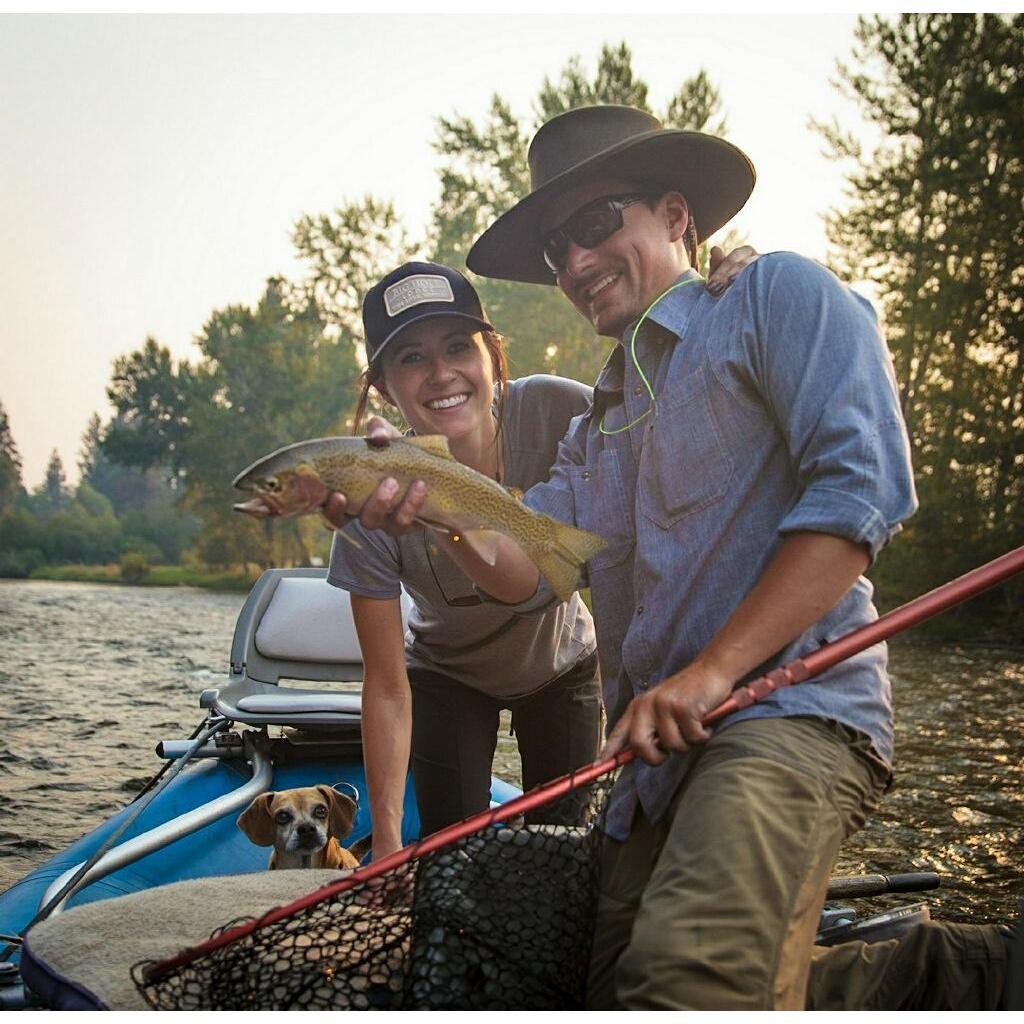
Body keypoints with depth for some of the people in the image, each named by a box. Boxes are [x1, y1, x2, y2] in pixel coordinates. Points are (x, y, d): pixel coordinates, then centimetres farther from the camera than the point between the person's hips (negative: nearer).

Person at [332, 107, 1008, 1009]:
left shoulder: (776, 296, 3)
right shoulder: (600, 419, 25)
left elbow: (862, 489, -13)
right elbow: (530, 571, 9)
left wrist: (711, 672, -17)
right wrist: (434, 506, -14)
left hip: (790, 709, -9)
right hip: (662, 755, 9)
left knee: (676, 983, -29)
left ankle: (962, 978, -6)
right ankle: (938, 975, 12)